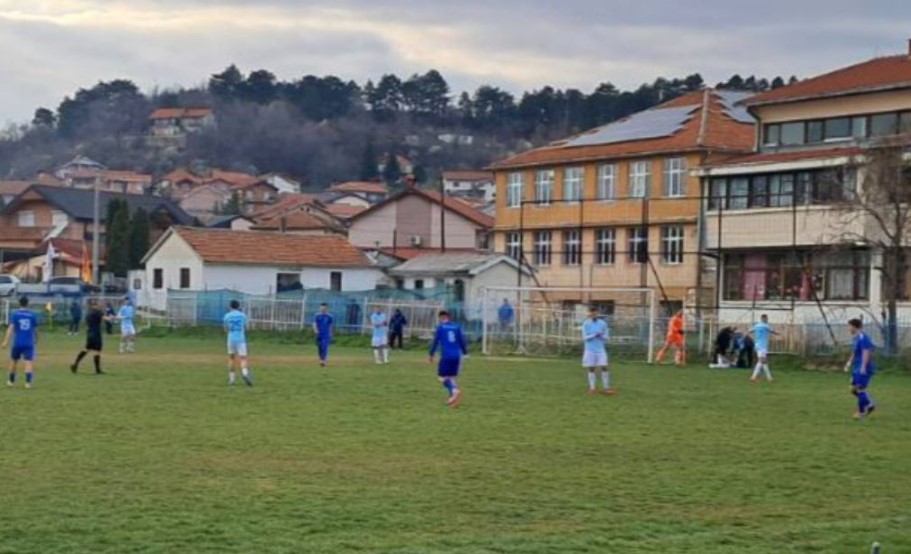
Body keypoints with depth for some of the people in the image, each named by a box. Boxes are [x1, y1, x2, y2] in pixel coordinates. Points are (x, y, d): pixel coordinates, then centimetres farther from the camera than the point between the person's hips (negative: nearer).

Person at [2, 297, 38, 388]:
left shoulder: (15, 314, -2)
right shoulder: (33, 315, 3)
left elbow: (11, 328, -12)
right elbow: (35, 329, 10)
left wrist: (6, 341, -17)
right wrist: (36, 340, 29)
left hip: (17, 343, 0)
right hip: (29, 343, 0)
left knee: (13, 361, 18)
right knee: (29, 362, -4)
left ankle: (11, 381, 29)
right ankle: (28, 382, -19)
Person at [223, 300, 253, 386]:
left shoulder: (227, 316, 4)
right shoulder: (243, 315, 3)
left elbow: (226, 330, 10)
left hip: (231, 339, 1)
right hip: (241, 339, -1)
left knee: (231, 358, 18)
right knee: (243, 359, -6)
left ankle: (232, 378, 16)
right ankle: (245, 373, -33)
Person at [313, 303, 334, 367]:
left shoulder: (329, 317, 3)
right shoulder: (317, 316, 4)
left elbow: (330, 326, 10)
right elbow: (315, 324, -4)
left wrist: (330, 334, 10)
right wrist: (315, 330, -23)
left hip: (326, 335, -2)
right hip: (319, 335, 2)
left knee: (324, 347, -16)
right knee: (319, 348, 7)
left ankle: (324, 361, -21)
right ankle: (321, 360, 21)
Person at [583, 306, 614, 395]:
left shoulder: (603, 323, 3)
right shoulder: (586, 324, -1)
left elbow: (606, 337, 6)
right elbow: (584, 338, -5)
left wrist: (601, 336, -16)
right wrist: (594, 335, -19)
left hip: (600, 349, 1)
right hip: (590, 350, -1)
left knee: (604, 367, -6)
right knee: (591, 369, 1)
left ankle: (606, 388, 1)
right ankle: (592, 388, 8)